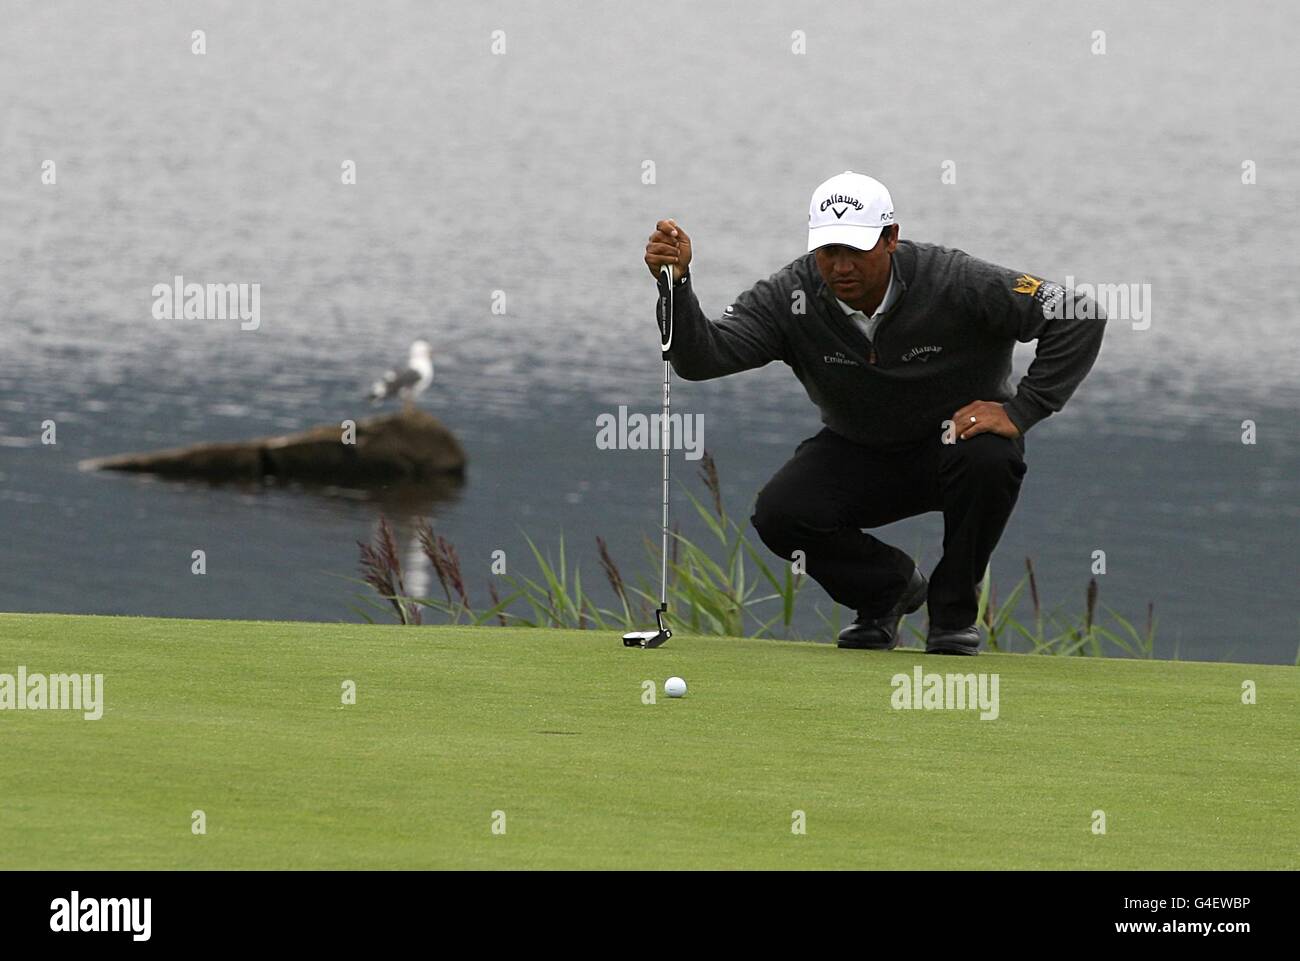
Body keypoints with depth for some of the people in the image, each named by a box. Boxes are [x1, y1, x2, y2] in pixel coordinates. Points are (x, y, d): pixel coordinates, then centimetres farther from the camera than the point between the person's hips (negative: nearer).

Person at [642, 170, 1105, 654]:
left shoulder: (956, 282, -26)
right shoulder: (790, 297, -19)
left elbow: (1079, 317, -23)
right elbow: (703, 356, -28)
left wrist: (1021, 410, -27)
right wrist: (676, 285, -45)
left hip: (959, 434, -2)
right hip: (858, 453, 2)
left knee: (988, 457, -38)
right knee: (779, 514, -24)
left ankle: (954, 610, -11)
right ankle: (889, 587, 7)